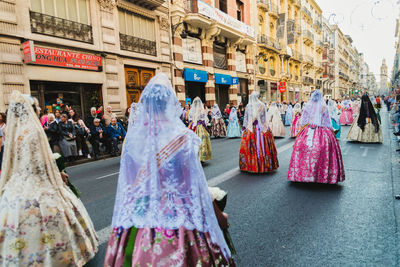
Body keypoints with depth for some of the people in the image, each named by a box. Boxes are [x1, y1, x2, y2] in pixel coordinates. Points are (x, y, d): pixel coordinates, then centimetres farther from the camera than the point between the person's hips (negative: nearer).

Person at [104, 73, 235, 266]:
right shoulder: (183, 136, -17)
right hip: (176, 212, -3)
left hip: (140, 211, 3)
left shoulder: (133, 136, -8)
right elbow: (194, 181, -12)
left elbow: (128, 182, 0)